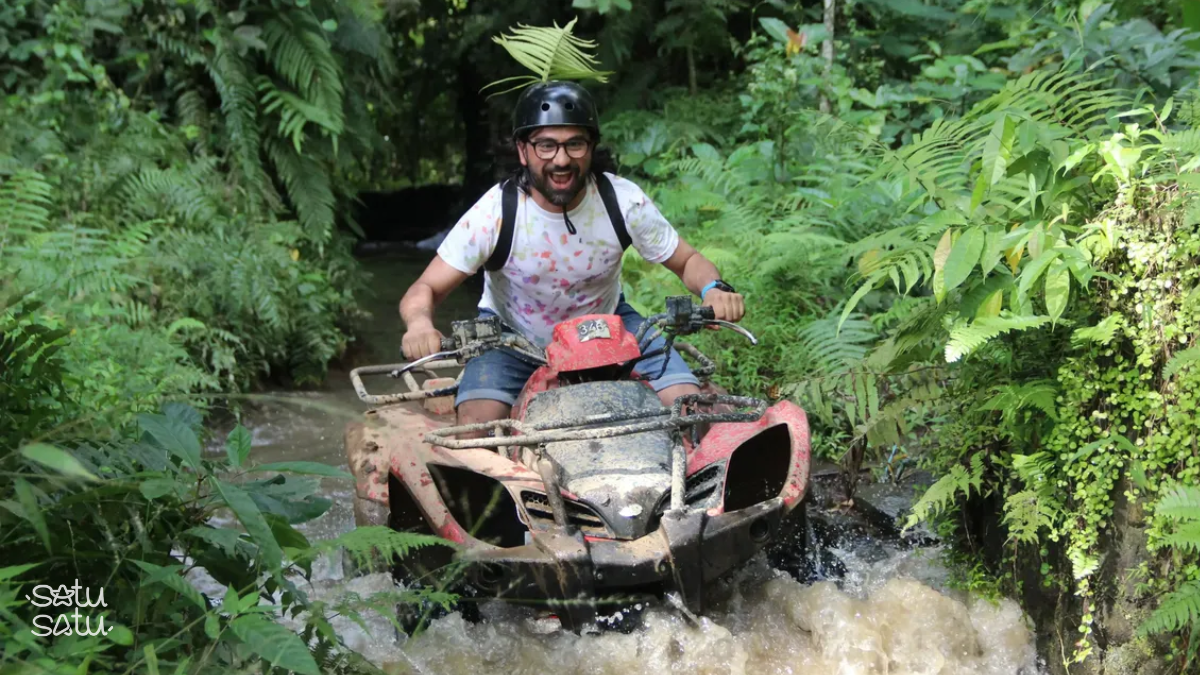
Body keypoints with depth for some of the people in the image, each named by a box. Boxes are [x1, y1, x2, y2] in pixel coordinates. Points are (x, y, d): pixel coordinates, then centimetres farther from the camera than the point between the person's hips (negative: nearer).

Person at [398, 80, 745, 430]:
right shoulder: (494, 213, -24)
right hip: (510, 334, -2)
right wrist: (420, 323, -45)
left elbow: (688, 261, -6)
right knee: (477, 426, -29)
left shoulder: (624, 201, -19)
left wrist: (713, 289, -30)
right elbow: (424, 290, -21)